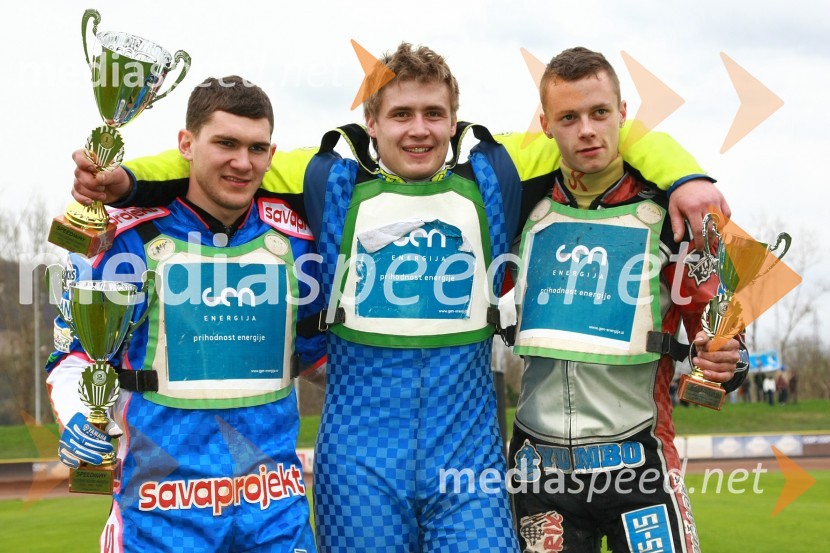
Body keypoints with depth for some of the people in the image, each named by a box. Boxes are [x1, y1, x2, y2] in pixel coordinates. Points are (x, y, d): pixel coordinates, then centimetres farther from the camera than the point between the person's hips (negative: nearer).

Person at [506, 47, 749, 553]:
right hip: (540, 468, 2)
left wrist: (723, 363, -19)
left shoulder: (667, 212, -4)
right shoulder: (526, 208, 3)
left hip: (636, 463, -2)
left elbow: (713, 328, 2)